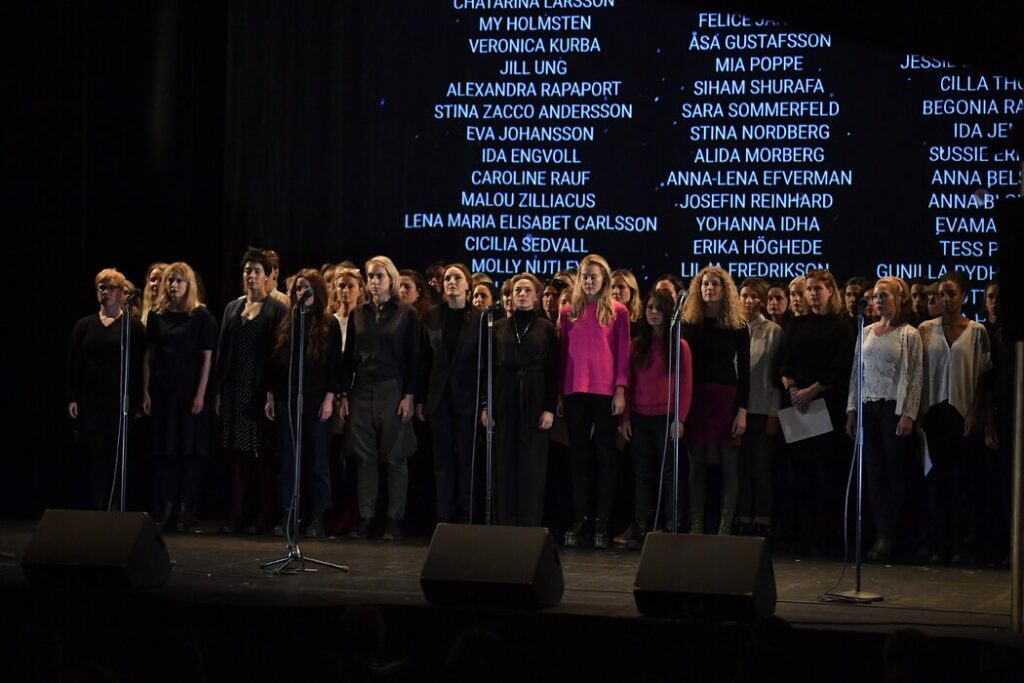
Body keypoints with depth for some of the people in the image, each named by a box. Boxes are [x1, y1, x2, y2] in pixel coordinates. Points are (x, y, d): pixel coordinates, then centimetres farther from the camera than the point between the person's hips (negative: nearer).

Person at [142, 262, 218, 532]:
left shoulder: (202, 316, -2)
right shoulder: (157, 315, 8)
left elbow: (207, 357, -5)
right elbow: (149, 355, 9)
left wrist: (201, 393, -11)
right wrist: (145, 391, 3)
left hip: (190, 391, -3)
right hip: (163, 390, 3)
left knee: (190, 450, -1)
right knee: (164, 450, 3)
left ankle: (186, 511, 4)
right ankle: (165, 510, 7)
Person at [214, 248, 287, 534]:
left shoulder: (277, 310, 0)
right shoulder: (232, 308, 14)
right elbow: (222, 350, 13)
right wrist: (219, 390, 6)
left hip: (262, 389, -4)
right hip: (235, 390, 4)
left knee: (263, 452, -1)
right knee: (237, 451, 3)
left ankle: (263, 515, 3)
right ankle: (236, 514, 4)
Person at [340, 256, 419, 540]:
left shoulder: (406, 314, 0)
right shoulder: (358, 314, 10)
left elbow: (413, 357, -2)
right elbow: (349, 356, 12)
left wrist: (409, 395, -9)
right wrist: (344, 394, 6)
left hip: (393, 391, -3)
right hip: (362, 392, 3)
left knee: (395, 457, 0)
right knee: (365, 457, 4)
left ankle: (394, 520, 4)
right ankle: (365, 517, 8)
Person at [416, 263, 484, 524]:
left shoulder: (479, 318, -2)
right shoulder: (432, 316, 7)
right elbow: (424, 360, 8)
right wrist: (420, 400, 4)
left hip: (467, 398, -3)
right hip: (439, 397, 3)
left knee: (466, 460, -1)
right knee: (442, 461, 5)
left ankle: (466, 520, 3)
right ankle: (444, 520, 8)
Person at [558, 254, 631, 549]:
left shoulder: (618, 312, 3)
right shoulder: (568, 312, 11)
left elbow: (623, 353, 0)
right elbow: (562, 354, 10)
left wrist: (621, 390, -8)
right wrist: (559, 393, 5)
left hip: (606, 392, -3)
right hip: (575, 392, 3)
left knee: (605, 456, 2)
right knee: (579, 456, 5)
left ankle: (602, 522, 3)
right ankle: (580, 519, 8)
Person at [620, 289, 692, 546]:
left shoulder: (679, 346, 1)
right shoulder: (636, 345, 10)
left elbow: (686, 385, -2)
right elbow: (628, 382, 10)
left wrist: (680, 419, -10)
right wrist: (625, 417, 3)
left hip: (667, 418, -3)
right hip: (639, 418, 3)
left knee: (668, 474, -1)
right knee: (642, 474, 3)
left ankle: (672, 531, 0)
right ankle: (640, 530, 4)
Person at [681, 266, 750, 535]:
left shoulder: (737, 327, 3)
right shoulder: (689, 324, 6)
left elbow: (744, 370, 2)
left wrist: (742, 409, -6)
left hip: (727, 398, -1)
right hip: (695, 397, 1)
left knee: (729, 464, -2)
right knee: (696, 464, 3)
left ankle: (725, 528, 1)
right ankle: (695, 526, 6)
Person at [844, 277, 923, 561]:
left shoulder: (908, 335, -1)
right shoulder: (866, 333, 12)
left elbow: (915, 378, -5)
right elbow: (856, 373, 15)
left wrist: (908, 415, -12)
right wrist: (851, 409, 9)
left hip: (894, 408, -5)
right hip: (868, 409, 5)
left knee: (894, 472, -2)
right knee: (874, 472, 2)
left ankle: (889, 537, 1)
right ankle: (882, 535, 4)